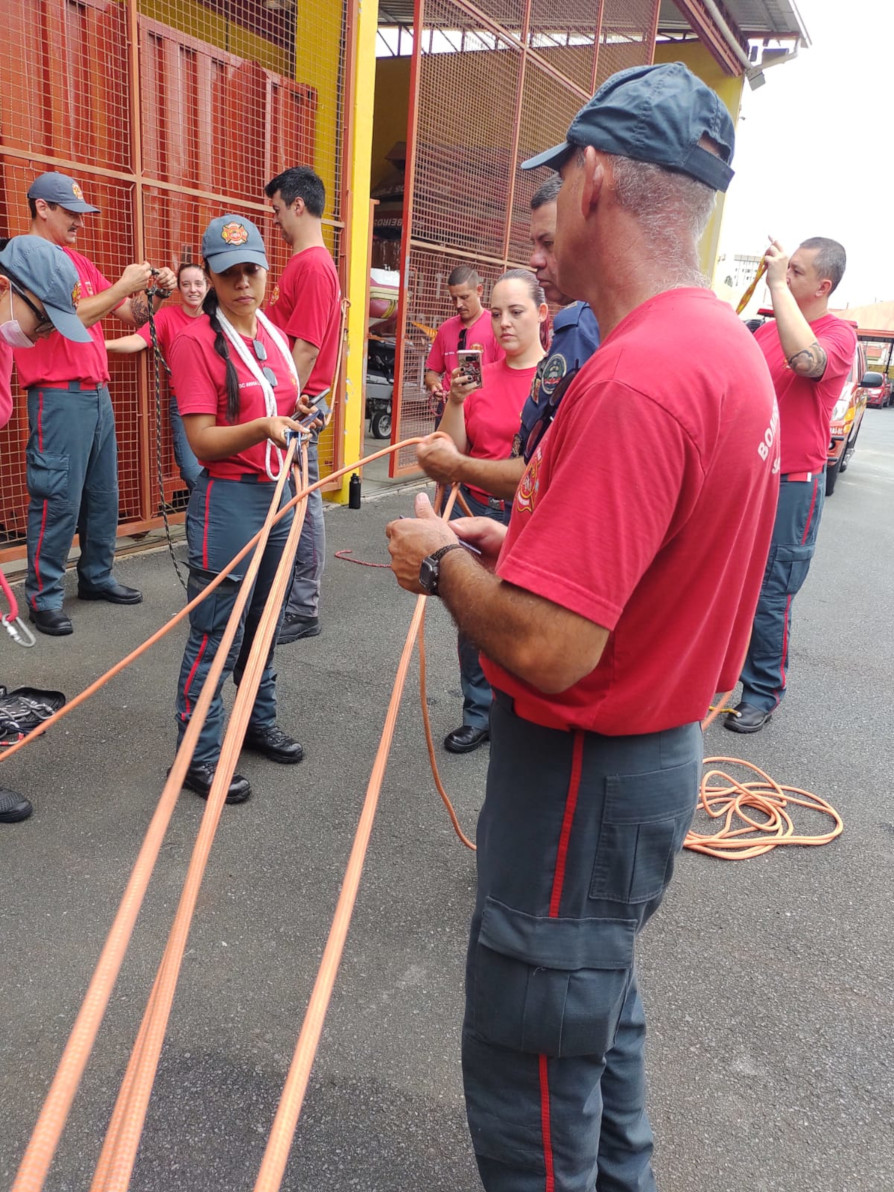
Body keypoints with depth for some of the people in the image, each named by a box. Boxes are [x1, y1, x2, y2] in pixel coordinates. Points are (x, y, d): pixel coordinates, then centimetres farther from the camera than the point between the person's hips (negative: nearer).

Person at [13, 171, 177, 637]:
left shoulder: (80, 262, 17)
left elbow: (130, 315, 19)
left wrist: (155, 290, 0)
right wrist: (122, 285, -15)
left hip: (97, 393, 8)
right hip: (59, 396, -8)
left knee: (103, 494, 12)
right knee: (58, 499, -7)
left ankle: (96, 577, 24)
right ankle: (43, 597, 2)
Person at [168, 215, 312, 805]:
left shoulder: (274, 334, 11)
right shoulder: (196, 341, -11)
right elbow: (203, 442, -16)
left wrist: (298, 411, 4)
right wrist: (261, 427, -30)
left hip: (279, 493, 7)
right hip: (228, 499, -7)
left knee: (263, 622, 18)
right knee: (216, 636, -1)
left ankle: (260, 722, 35)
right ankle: (199, 755, 13)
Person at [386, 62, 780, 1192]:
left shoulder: (636, 381, -28)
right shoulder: (727, 344, 6)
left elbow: (546, 648, -31)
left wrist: (444, 561, -12)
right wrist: (518, 542, 6)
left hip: (585, 775, -10)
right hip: (656, 744, 10)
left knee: (527, 1069, 10)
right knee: (600, 1008, 29)